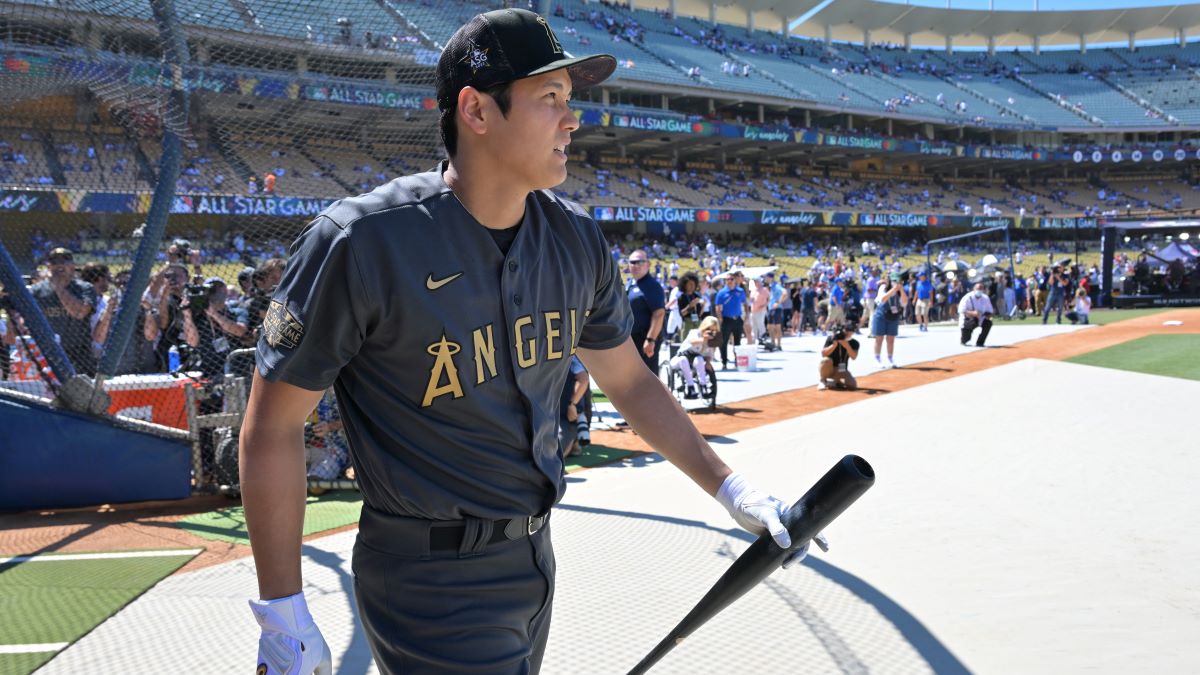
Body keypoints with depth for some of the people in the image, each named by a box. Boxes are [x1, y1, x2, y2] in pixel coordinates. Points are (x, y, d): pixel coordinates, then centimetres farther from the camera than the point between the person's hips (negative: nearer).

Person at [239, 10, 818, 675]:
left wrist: (729, 487, 6)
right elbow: (273, 425, -13)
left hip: (534, 562, 6)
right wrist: (283, 615, -11)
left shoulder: (577, 239, -1)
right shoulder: (362, 242, -20)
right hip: (431, 589, -6)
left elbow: (628, 379, 11)